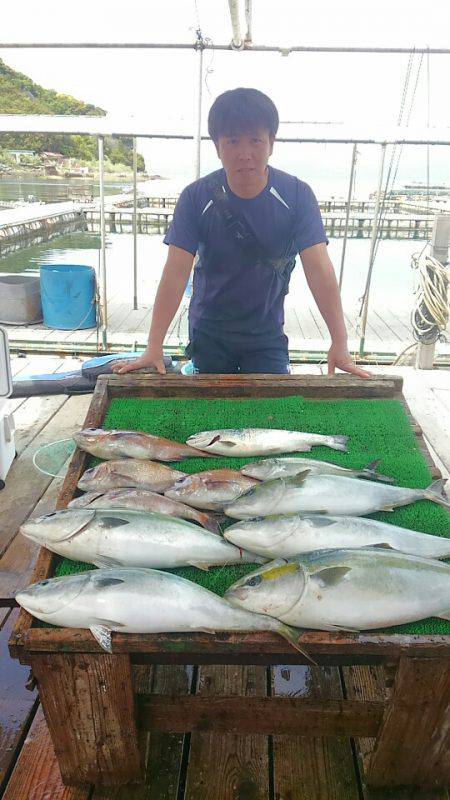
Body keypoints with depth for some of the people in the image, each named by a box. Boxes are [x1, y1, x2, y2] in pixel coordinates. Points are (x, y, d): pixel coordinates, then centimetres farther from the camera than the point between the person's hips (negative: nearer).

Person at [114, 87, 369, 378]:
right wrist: (154, 347, -26)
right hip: (209, 333, 1)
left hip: (267, 335, 0)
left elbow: (318, 268, -20)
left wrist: (340, 343, -29)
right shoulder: (196, 198, -14)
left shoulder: (297, 196, -14)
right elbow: (176, 272, -18)